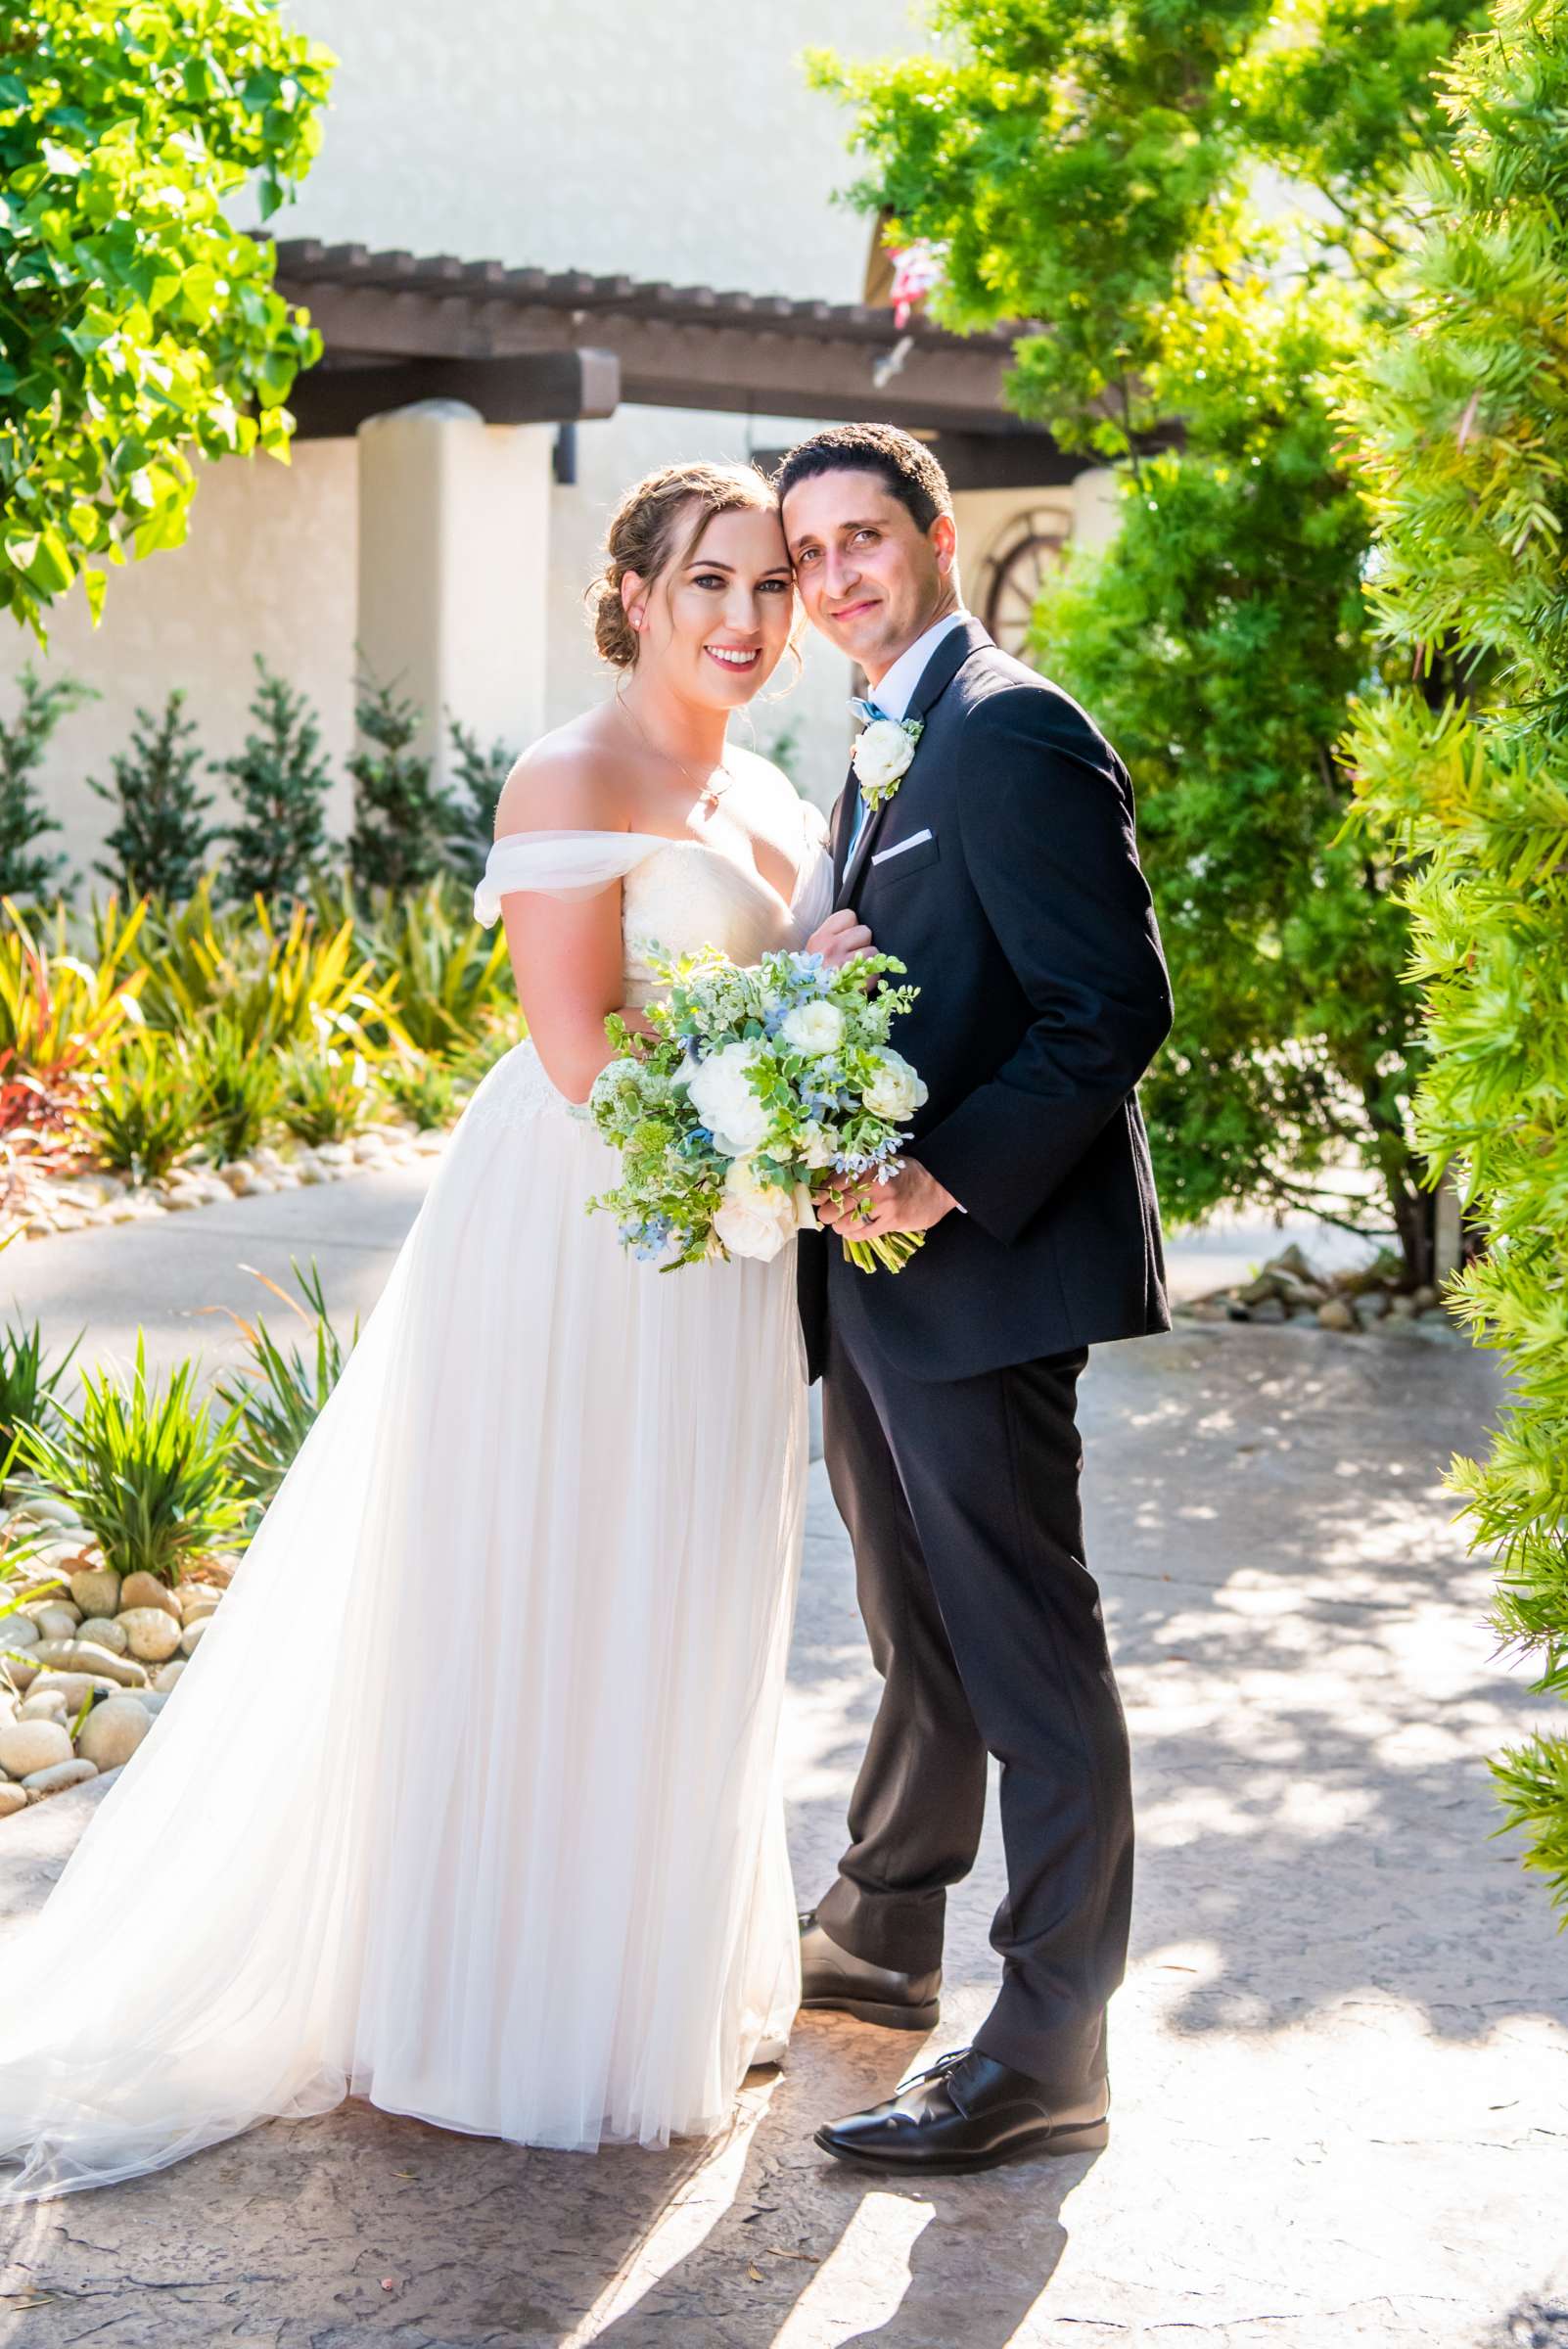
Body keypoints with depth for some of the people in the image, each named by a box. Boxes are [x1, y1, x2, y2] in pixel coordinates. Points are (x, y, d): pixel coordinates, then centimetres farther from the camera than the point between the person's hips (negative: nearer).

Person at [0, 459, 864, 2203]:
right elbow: (584, 1057, -19)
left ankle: (656, 1970, 32)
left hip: (715, 1253, 8)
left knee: (683, 1623, 16)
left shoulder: (761, 793, 12)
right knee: (539, 1618, 3)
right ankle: (520, 2006, 17)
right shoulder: (575, 781, -13)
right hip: (572, 1240, -8)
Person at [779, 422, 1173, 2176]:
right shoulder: (887, 748, 16)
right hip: (880, 1274, 10)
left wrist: (950, 1178, -25)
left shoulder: (1013, 731, -14)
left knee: (1031, 1665, -1)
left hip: (983, 1269, -10)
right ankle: (879, 1943, 39)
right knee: (919, 1639, 23)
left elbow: (1116, 1006, -20)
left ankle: (1047, 2055, 8)